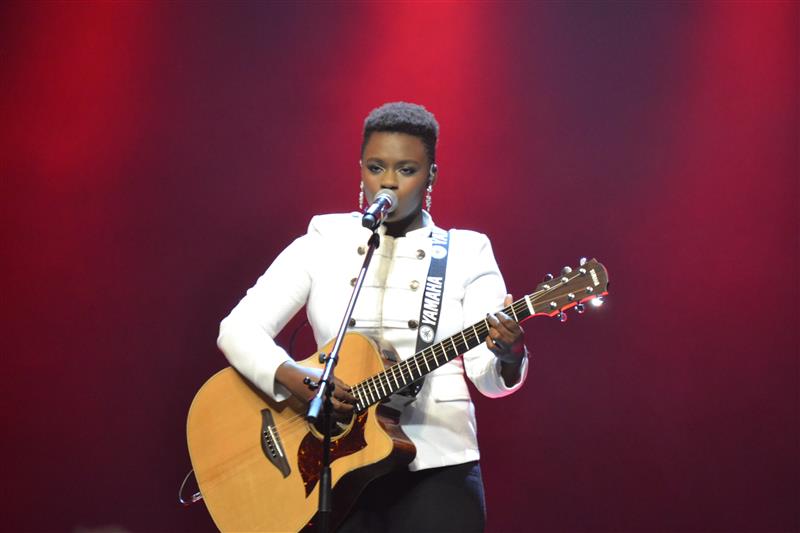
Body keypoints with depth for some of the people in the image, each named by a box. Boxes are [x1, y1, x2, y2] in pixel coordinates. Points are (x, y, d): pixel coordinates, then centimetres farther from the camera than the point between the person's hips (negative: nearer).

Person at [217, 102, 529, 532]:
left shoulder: (466, 252, 3)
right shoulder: (323, 244, 4)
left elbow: (487, 376, -5)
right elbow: (238, 329, -3)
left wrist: (508, 356, -28)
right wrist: (296, 380, -20)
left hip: (436, 468, 0)